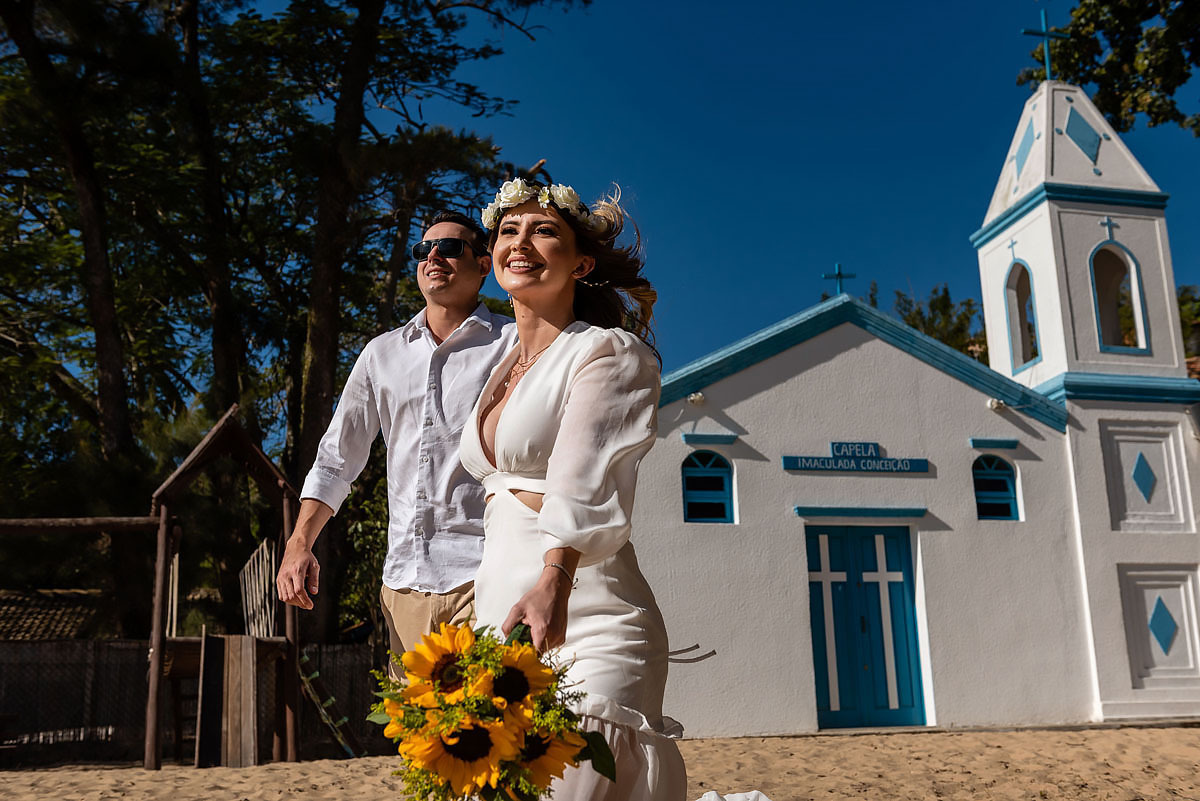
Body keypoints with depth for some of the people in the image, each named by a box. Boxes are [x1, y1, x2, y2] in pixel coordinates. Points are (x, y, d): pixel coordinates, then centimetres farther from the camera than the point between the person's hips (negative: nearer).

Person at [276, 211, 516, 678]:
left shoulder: (514, 345, 4)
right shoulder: (382, 354, 18)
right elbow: (337, 458, 21)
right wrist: (300, 544, 10)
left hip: (481, 574, -4)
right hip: (404, 579, 5)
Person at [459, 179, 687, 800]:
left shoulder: (610, 350, -4)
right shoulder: (504, 369, 20)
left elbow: (586, 479, -22)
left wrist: (553, 583, -38)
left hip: (582, 618, -7)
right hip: (497, 614, 7)